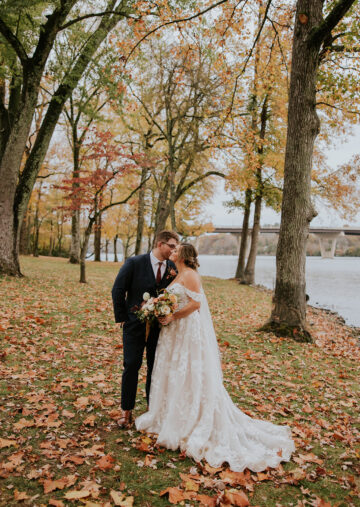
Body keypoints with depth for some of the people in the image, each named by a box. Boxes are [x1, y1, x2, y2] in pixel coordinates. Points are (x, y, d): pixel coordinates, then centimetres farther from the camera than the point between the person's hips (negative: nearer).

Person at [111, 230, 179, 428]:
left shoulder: (173, 268, -1)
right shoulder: (134, 263, -9)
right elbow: (118, 291, -5)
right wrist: (122, 318, -5)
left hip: (159, 326, 3)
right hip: (135, 324, -3)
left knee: (155, 367, 11)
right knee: (132, 366, 3)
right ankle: (127, 411, 18)